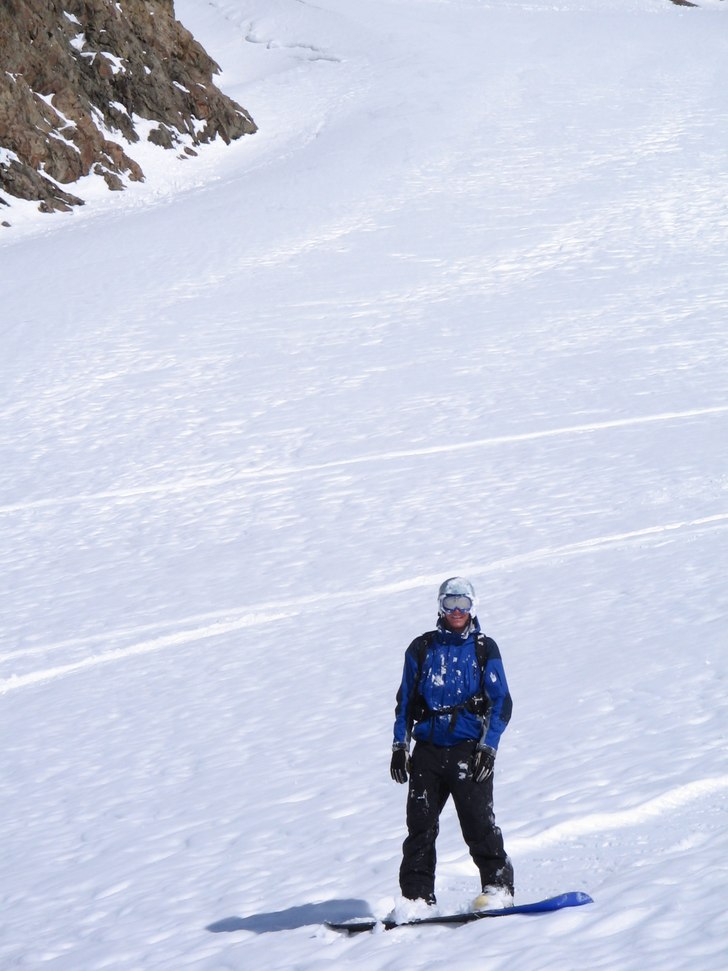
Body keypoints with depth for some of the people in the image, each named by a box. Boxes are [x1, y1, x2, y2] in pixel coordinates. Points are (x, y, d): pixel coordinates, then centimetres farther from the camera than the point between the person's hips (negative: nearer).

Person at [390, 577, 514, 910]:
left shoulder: (484, 649, 5)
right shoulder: (422, 649, 12)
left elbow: (501, 701, 3)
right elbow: (405, 699, 16)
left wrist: (488, 745, -7)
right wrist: (400, 745, 9)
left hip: (468, 750, -3)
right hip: (428, 748, 3)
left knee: (478, 822, -9)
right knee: (419, 824, -1)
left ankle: (498, 886, 1)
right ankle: (417, 896, 3)